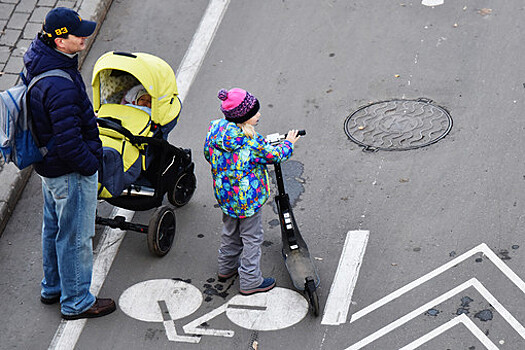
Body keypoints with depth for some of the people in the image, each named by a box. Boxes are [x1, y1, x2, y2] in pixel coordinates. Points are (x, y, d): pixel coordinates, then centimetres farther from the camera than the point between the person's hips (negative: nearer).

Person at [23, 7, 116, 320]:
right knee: (75, 236, 7)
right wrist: (90, 165, -15)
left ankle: (53, 287, 44)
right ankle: (76, 302, 24)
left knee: (54, 227, 25)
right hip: (71, 172, -10)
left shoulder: (38, 59, -3)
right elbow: (68, 140, -31)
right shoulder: (61, 87, -35)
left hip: (49, 164, 10)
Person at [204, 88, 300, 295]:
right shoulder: (251, 141, -28)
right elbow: (274, 155, -13)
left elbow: (208, 155, 7)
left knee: (230, 231, 27)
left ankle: (226, 268, 44)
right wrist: (288, 143, 5)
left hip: (224, 195, 7)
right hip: (247, 199, -7)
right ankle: (250, 281, 20)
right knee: (252, 238, 10)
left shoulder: (215, 130, -8)